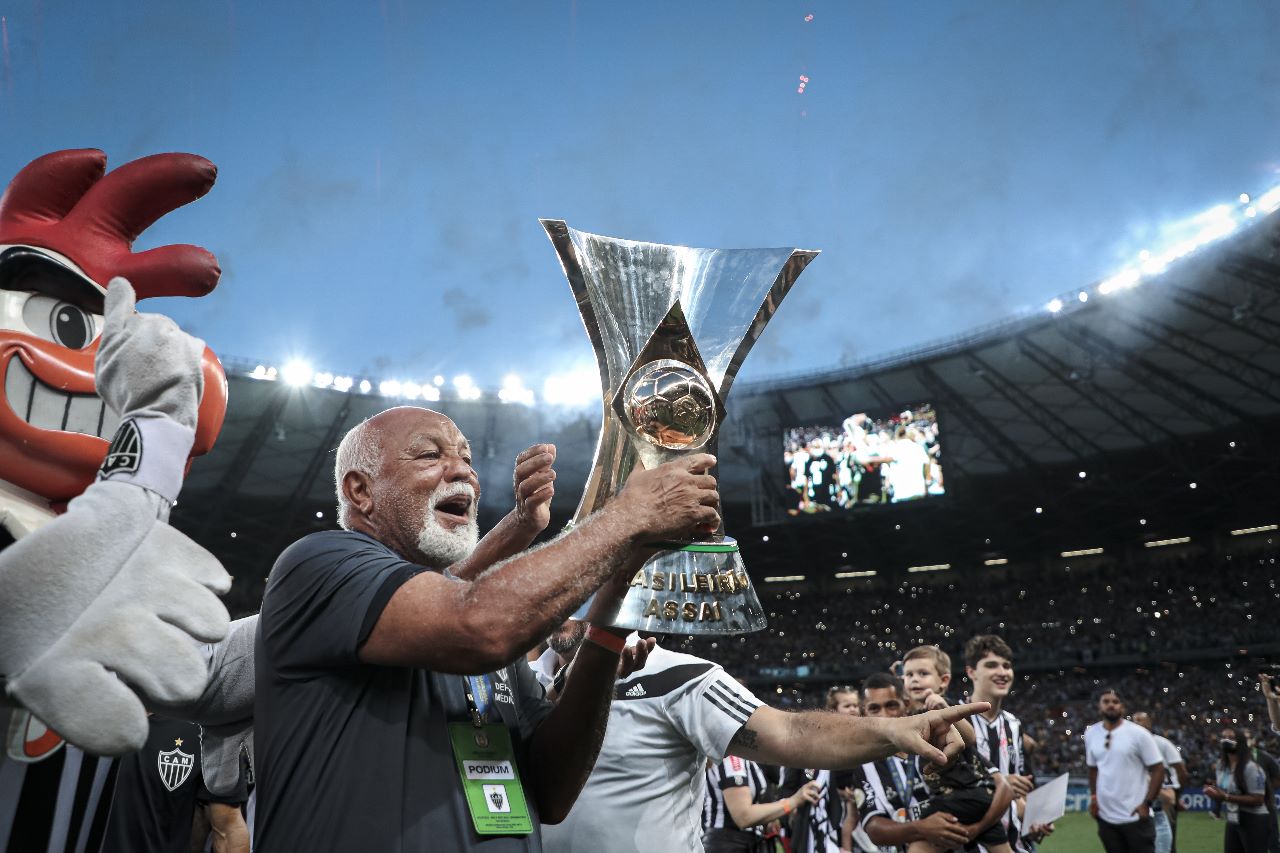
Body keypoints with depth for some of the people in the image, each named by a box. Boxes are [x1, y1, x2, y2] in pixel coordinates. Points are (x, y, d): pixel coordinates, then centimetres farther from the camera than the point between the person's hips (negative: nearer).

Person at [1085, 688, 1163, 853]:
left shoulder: (1138, 733, -9)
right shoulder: (1091, 733, 5)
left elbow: (1158, 769, -7)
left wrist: (1146, 803, -12)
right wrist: (1093, 796, 9)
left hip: (1135, 815, -4)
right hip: (1105, 816, 4)